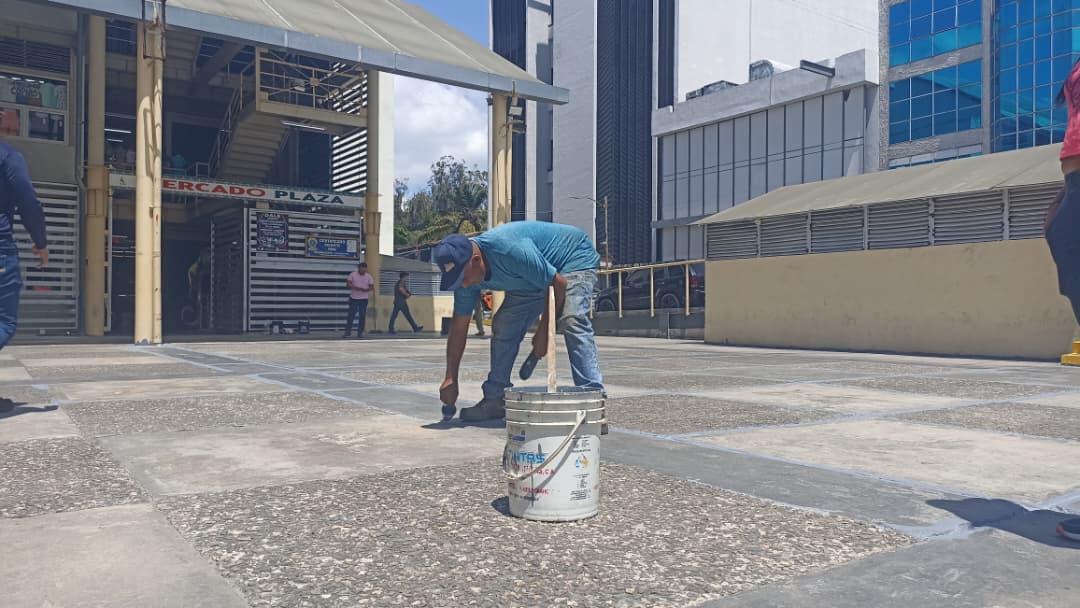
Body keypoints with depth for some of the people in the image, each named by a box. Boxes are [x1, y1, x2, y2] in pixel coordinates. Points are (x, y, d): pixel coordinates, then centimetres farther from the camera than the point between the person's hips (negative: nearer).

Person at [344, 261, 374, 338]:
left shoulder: (369, 277, 3)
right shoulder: (352, 274, 0)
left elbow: (371, 287, 0)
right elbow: (349, 284, -4)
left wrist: (365, 289, -20)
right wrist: (355, 287, -21)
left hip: (364, 299, 1)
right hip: (353, 298, -1)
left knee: (362, 316, 0)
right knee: (351, 315, -4)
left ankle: (360, 333, 7)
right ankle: (348, 332, 3)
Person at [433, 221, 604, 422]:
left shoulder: (510, 250, -41)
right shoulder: (466, 271, -17)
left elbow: (559, 284, -29)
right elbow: (459, 328, -8)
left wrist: (544, 331, -22)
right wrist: (450, 379, -9)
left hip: (574, 257, -7)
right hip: (532, 279, 7)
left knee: (572, 321, -30)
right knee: (503, 328, -2)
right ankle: (494, 399, 6)